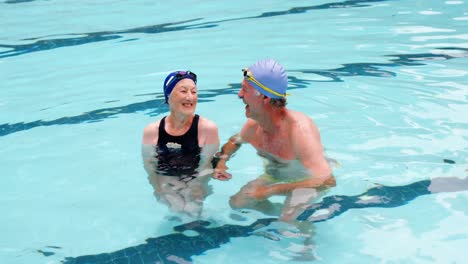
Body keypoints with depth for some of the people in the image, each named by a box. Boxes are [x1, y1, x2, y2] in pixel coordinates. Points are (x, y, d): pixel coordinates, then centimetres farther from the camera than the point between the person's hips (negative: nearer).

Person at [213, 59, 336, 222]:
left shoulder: (299, 129, -35)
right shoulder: (253, 126, -11)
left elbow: (327, 181, -41)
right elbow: (235, 141, 16)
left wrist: (270, 191, -39)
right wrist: (221, 162, -8)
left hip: (308, 182, -7)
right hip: (275, 177, 7)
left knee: (287, 221, -29)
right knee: (236, 203, -1)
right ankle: (282, 213, 18)